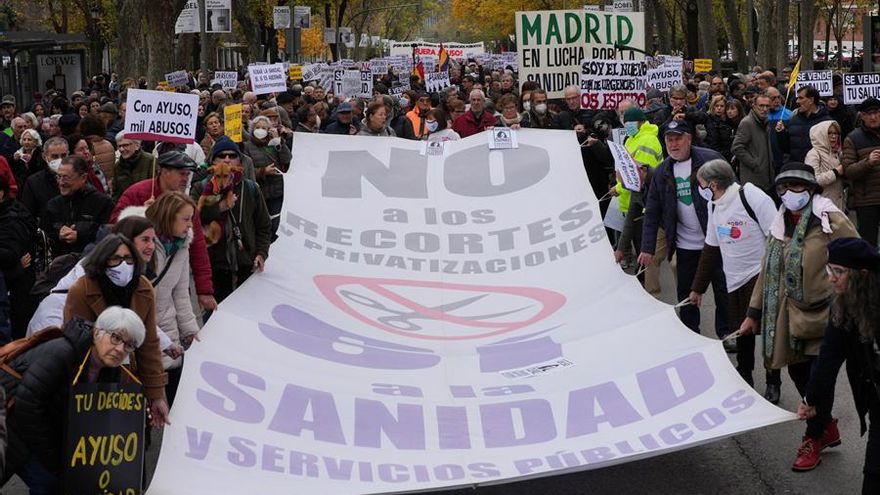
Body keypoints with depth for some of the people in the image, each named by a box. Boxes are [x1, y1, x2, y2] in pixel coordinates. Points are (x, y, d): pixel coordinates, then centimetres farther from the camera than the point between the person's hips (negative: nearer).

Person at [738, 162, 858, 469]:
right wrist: (754, 314, 17)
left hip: (824, 314, -7)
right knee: (797, 371, 11)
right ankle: (828, 429, 32)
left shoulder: (829, 220, -11)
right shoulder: (782, 223, 11)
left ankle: (813, 439, 18)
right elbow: (767, 271, 17)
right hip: (791, 315, 7)